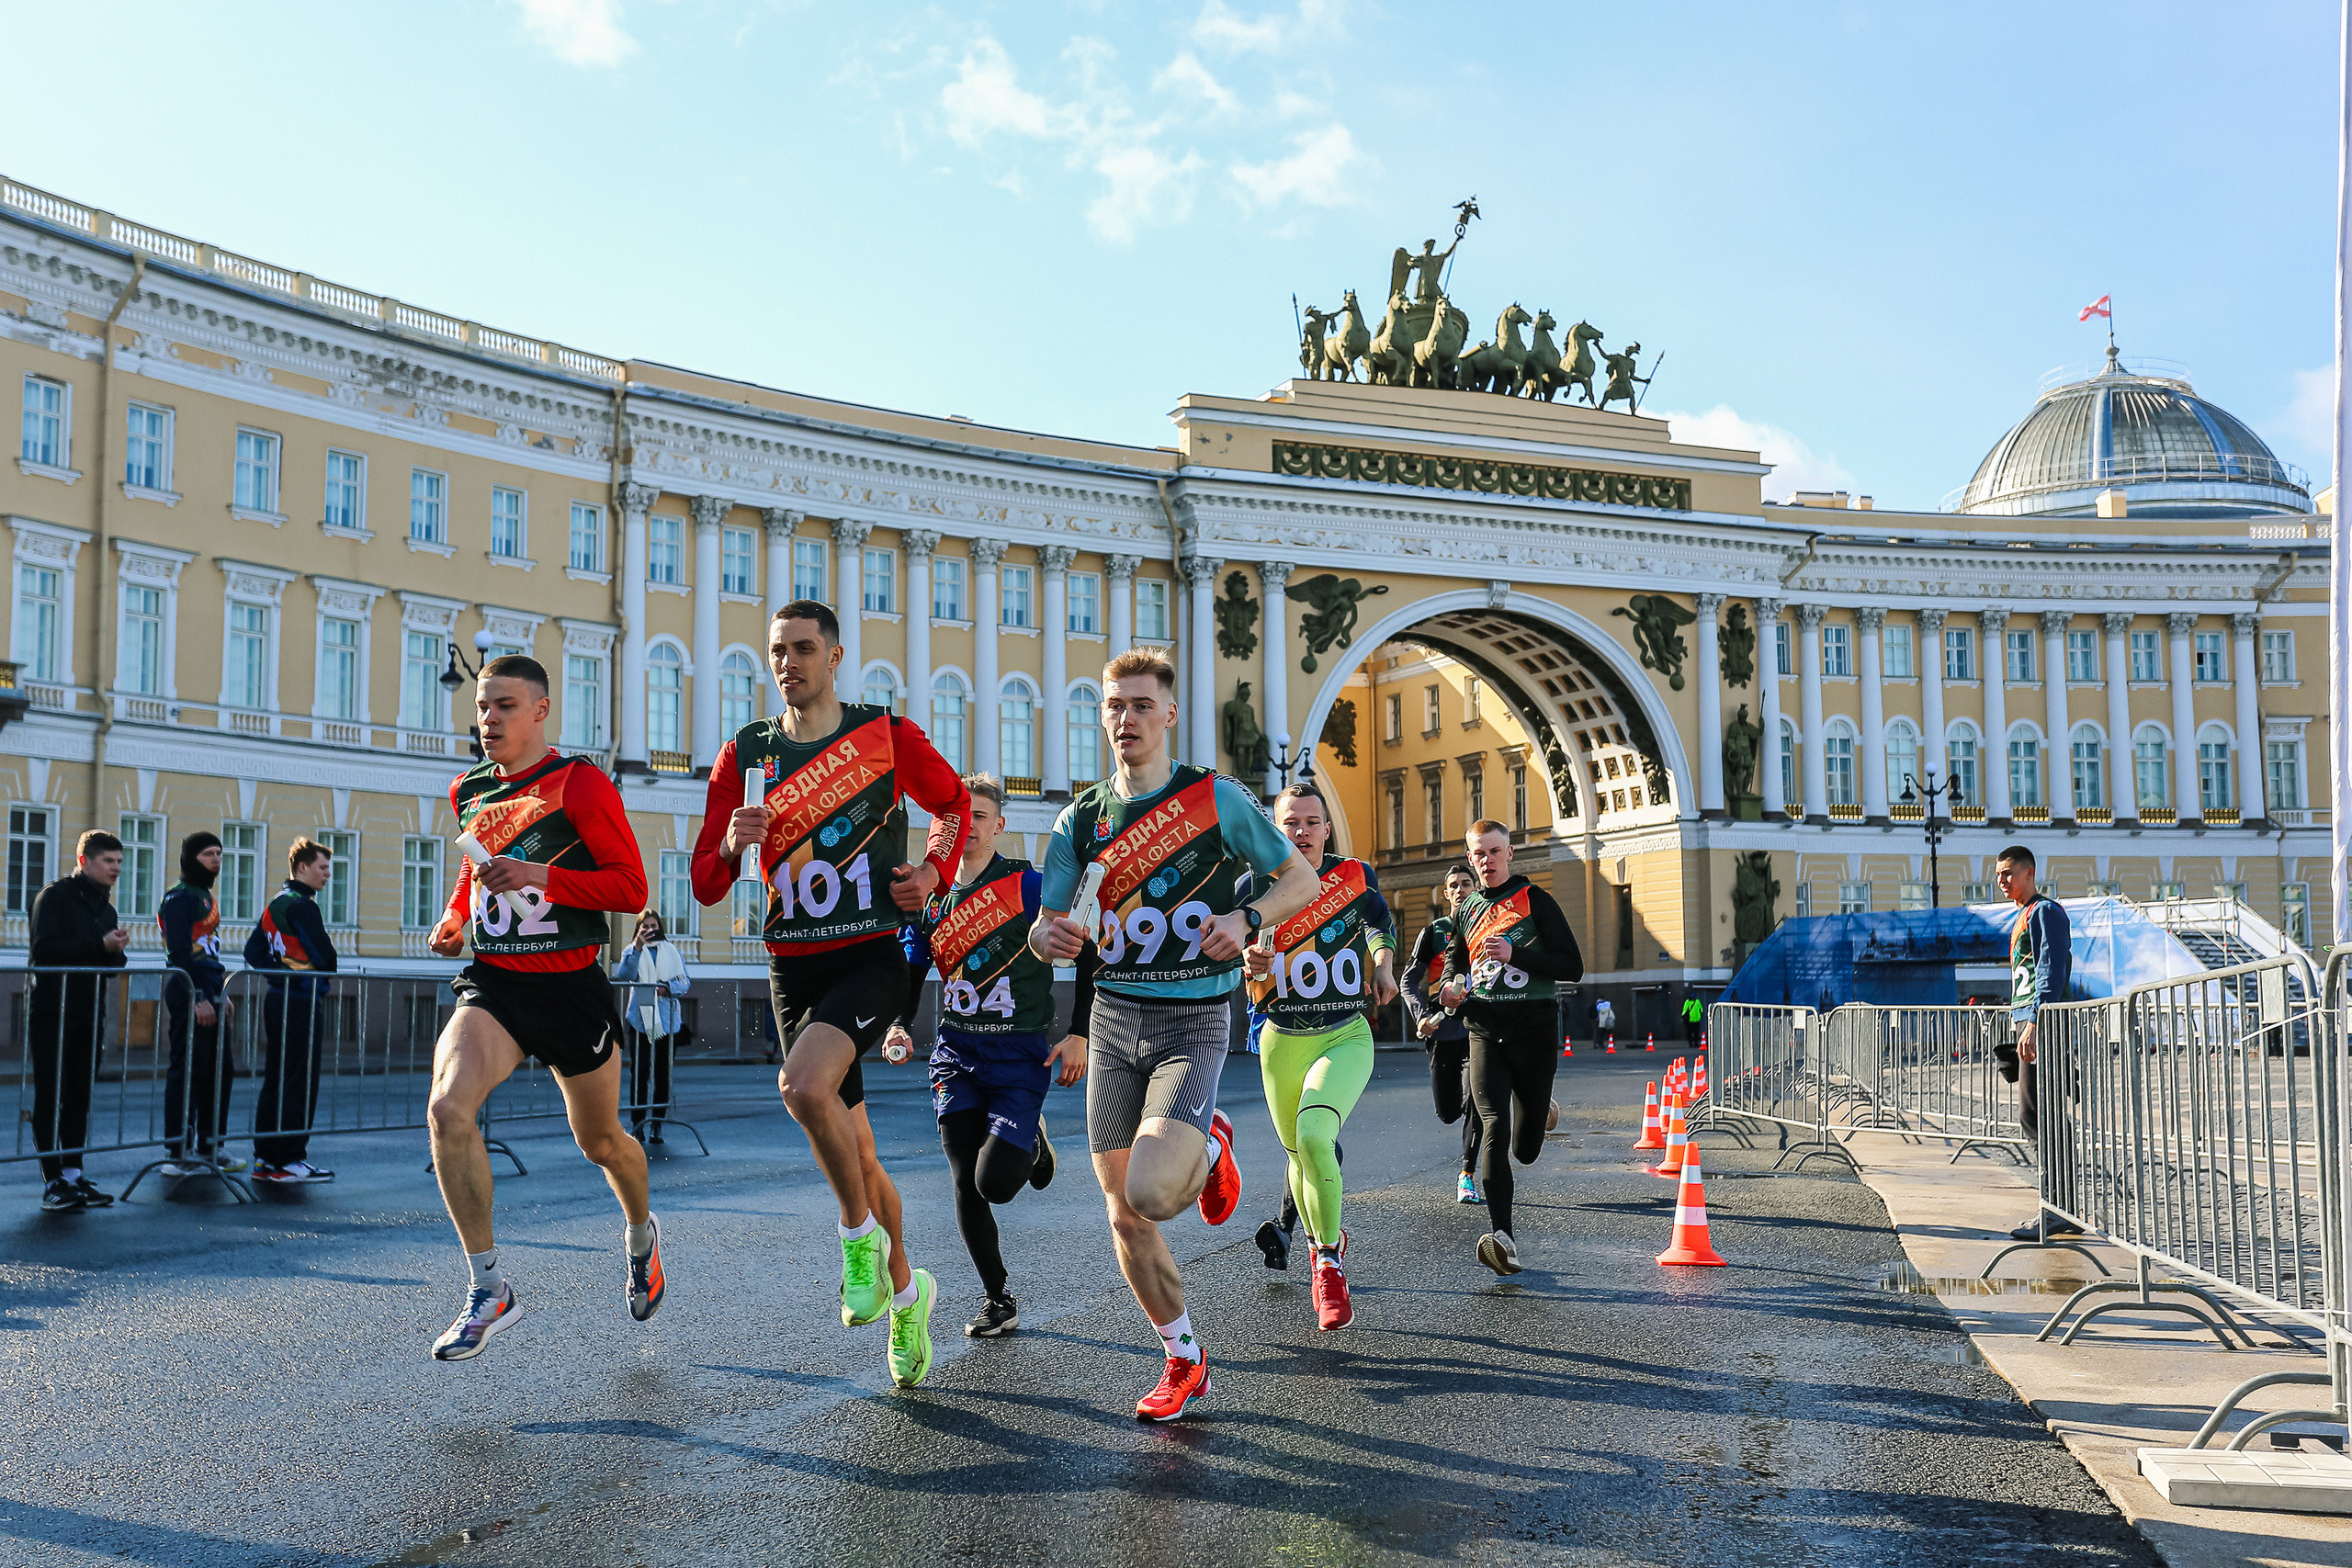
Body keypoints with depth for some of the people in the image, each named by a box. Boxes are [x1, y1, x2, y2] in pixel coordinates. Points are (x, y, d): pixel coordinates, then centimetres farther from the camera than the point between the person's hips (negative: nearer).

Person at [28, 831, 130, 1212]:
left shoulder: (106, 908, 16)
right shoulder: (54, 897, -5)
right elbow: (43, 947, -18)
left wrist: (117, 950, -5)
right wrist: (99, 945, -19)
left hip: (89, 1015, 7)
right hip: (51, 1012, -7)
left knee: (80, 1096, 8)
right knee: (50, 1097, -4)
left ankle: (73, 1174, 14)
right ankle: (52, 1181, -3)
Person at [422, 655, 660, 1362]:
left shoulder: (580, 783, -10)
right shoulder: (467, 790, 9)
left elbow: (632, 886, -13)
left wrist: (540, 876, -24)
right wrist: (453, 919, 10)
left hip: (570, 986, -4)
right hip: (491, 984, 4)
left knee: (600, 1141, 12)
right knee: (447, 1107, -23)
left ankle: (641, 1233, 47)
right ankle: (488, 1288, -12)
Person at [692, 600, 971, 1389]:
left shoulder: (886, 734, -2)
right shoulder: (744, 754, 5)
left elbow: (954, 801, 15)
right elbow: (706, 885, 4)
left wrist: (934, 869, -3)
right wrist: (731, 848, -18)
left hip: (871, 959, -4)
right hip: (792, 968, 4)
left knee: (806, 1085, -30)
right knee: (852, 1152, 10)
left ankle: (859, 1235, -6)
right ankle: (904, 1288, 31)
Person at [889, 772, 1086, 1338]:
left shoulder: (1030, 886, -7)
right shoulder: (928, 895, 7)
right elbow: (909, 970, 17)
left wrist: (1080, 1034, -9)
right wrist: (900, 1026, -1)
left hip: (1021, 1054, -4)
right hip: (956, 1052, 4)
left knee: (995, 1182, -13)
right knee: (966, 1186, 0)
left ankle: (1029, 1142, 23)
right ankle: (998, 1302, 17)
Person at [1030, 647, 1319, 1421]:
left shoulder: (1218, 800, -5)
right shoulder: (1081, 819, 6)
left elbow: (1301, 879, 3)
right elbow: (1044, 928, 9)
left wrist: (1245, 921, -15)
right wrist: (1048, 936, -15)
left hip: (1192, 1024, -4)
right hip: (1113, 1018, 4)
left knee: (1151, 1192, -24)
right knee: (1124, 1216, 5)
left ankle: (1209, 1150, 12)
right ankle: (1185, 1362, 24)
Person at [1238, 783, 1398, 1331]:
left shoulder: (1354, 876, -2)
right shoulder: (1255, 886, -4)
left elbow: (1382, 925, 20)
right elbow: (1232, 953, 5)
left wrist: (1384, 966, 3)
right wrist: (1248, 964, -16)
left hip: (1346, 1038, -2)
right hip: (1282, 1041, 2)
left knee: (1313, 1137, -25)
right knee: (1300, 1156, 13)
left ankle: (1329, 1261, -8)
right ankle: (1323, 1240, 43)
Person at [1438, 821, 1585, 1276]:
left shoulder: (1535, 900, -1)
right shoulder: (1466, 910, 13)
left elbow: (1572, 967, -7)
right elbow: (1455, 962, 30)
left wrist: (1514, 955, -19)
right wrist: (1454, 986, 7)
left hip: (1534, 1030, -2)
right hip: (1484, 1029, 2)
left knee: (1526, 1152, 7)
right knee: (1493, 1125, -19)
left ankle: (1538, 1107, 44)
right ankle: (1503, 1236, -23)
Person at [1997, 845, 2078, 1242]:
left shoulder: (2046, 911, -8)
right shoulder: (2024, 917, 22)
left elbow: (2051, 971, -18)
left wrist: (2034, 1023, -26)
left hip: (2042, 1024, -10)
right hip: (2030, 1024, 10)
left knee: (2036, 1116, -11)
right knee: (2045, 1118, 10)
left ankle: (2056, 1211, -9)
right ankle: (2065, 1212, 14)